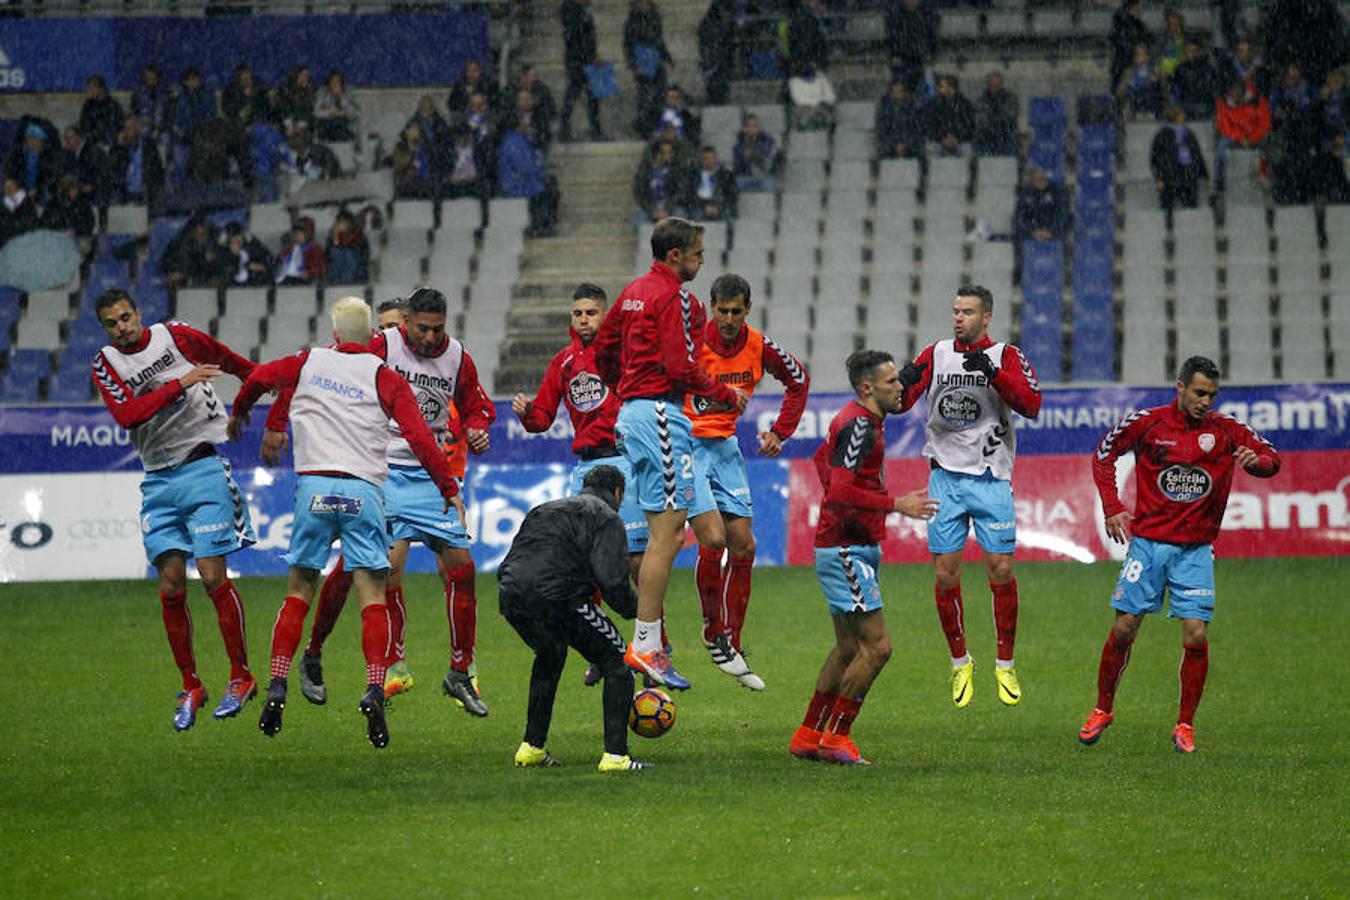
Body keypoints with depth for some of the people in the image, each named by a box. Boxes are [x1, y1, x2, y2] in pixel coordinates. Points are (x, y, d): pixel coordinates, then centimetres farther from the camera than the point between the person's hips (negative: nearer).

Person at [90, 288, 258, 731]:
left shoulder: (176, 337, 0)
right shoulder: (106, 364, 4)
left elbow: (234, 363, 14)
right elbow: (127, 413, -13)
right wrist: (179, 384, -19)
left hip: (202, 469, -3)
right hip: (158, 482, 3)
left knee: (213, 577, -9)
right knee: (171, 587, -1)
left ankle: (241, 677, 1)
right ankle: (190, 687, 10)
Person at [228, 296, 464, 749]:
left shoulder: (309, 362, 10)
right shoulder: (384, 378, 3)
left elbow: (259, 377, 24)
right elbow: (418, 436, -5)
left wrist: (239, 412, 45)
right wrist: (449, 489, 2)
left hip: (314, 489, 2)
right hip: (363, 492, -2)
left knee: (298, 591, 11)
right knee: (373, 596, -1)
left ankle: (277, 686, 2)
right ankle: (375, 690, -15)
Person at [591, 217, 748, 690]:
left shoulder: (634, 291, 15)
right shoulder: (674, 298, -12)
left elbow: (602, 349, 22)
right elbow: (680, 367, -19)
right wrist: (727, 395, -6)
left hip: (632, 412, 10)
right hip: (660, 414, -10)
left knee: (668, 532, 12)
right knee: (666, 532, -9)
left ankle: (648, 645, 10)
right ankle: (645, 648, -10)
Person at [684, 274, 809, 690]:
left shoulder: (759, 346, -2)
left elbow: (799, 379, 16)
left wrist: (780, 432, 11)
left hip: (726, 446, 6)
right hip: (686, 446, -6)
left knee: (743, 546, 4)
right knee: (713, 539, -19)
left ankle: (732, 646, 13)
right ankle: (714, 635, -2)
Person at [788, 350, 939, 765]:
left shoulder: (863, 420, 13)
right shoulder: (858, 426, -18)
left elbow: (822, 457, 31)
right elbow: (841, 492, -26)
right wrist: (896, 504, -22)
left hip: (853, 548, 10)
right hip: (846, 552, -10)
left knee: (849, 648, 14)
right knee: (877, 646, -10)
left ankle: (807, 736, 19)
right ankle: (835, 737, -4)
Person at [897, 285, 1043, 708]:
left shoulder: (1006, 356, -1)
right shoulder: (936, 354, 6)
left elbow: (1031, 405, -14)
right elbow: (901, 402, 2)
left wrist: (993, 373, -26)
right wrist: (905, 383, -20)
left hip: (991, 478, -2)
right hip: (946, 477, 2)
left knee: (1001, 570, -5)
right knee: (945, 574, -1)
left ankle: (1005, 666, 10)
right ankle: (960, 663, 15)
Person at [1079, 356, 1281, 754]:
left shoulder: (1225, 430, 0)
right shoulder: (1147, 423, -3)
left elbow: (1271, 459, 3)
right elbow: (1103, 455, 10)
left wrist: (1256, 459, -21)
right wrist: (1112, 508, 0)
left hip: (1195, 549, 1)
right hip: (1148, 541, -1)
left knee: (1196, 635, -8)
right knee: (1124, 628, 0)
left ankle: (1185, 725, 5)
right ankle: (1103, 710, 19)